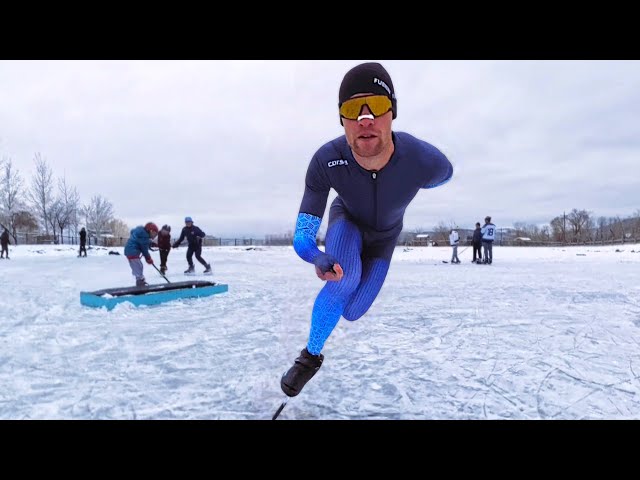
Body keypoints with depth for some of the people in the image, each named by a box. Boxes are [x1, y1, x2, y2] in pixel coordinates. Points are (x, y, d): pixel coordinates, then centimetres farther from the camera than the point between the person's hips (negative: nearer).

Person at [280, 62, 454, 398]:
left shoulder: (424, 162, -41)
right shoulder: (326, 160, -38)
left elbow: (445, 174, -12)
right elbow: (301, 237, -34)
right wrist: (318, 258, -58)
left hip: (383, 237, 2)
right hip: (347, 220, -1)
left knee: (350, 313, 0)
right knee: (344, 280, -33)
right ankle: (311, 355, -5)